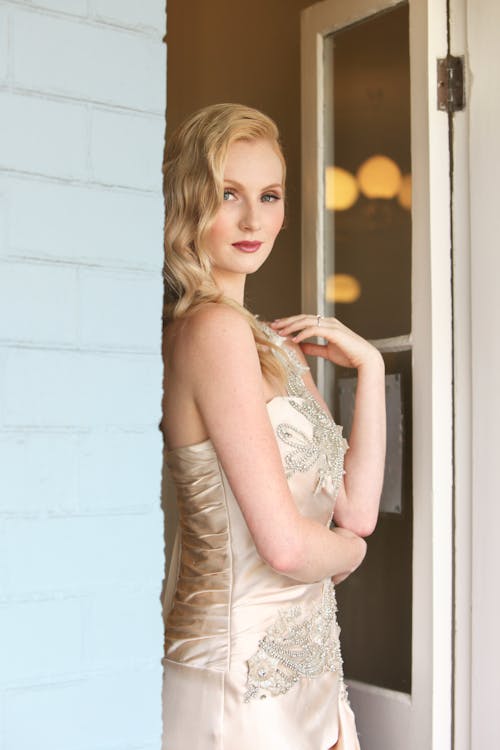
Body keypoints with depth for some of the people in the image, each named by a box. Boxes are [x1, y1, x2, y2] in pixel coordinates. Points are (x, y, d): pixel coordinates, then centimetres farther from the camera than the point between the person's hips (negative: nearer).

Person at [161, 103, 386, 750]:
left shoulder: (274, 344, 10)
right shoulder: (214, 329, -18)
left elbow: (356, 511, 6)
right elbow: (285, 544, -22)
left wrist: (368, 367, 1)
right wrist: (349, 550, -2)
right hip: (242, 681, -8)